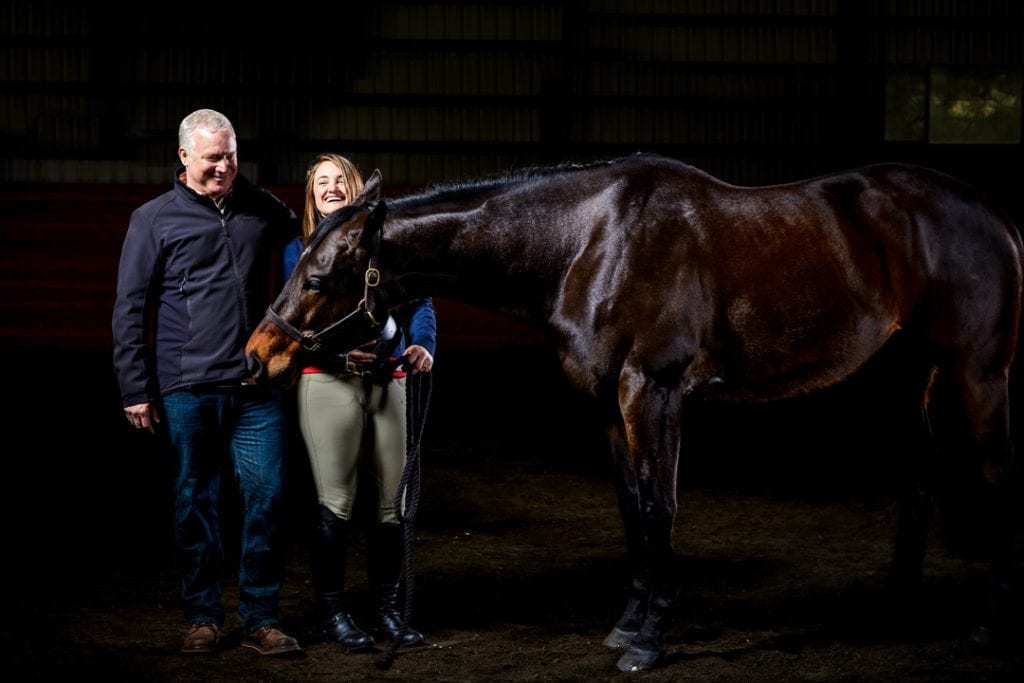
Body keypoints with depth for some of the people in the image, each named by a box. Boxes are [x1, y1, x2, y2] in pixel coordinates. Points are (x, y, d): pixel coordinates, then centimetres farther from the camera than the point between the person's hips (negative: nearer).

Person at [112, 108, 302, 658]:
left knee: (268, 496, -1)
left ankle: (261, 618, 9)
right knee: (195, 501, 5)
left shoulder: (263, 209, 10)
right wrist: (136, 390, -2)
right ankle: (202, 617, 17)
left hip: (257, 387, 2)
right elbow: (130, 310, 3)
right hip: (188, 390, -2)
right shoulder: (154, 220, 2)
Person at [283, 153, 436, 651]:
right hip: (328, 381, -3)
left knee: (393, 498, 6)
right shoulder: (300, 250, 4)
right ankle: (331, 610, 10)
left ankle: (386, 609, 17)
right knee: (336, 502, -2)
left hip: (388, 380, 3)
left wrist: (423, 344, -15)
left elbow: (419, 301, 5)